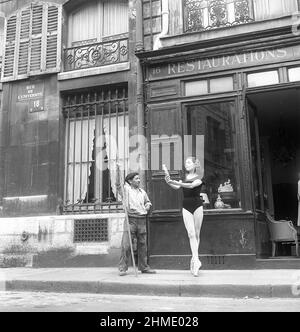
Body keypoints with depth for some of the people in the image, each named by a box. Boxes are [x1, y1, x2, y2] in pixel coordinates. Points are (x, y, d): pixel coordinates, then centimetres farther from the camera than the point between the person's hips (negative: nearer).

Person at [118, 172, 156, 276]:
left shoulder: (142, 192, 16)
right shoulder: (126, 189, 1)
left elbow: (147, 201, 30)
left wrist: (148, 205, 10)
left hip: (142, 220, 5)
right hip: (130, 220, -5)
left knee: (142, 244, 10)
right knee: (126, 244, -8)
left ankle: (144, 267, 20)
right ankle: (122, 268, -1)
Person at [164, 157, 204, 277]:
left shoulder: (199, 178, -1)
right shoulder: (184, 178, 12)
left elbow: (191, 185, -22)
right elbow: (177, 187, -5)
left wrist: (176, 182, -32)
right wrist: (169, 183, -25)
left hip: (197, 206, -2)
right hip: (186, 207, 2)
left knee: (196, 234, 4)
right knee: (191, 233, -10)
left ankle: (194, 259, 14)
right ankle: (196, 260, -14)